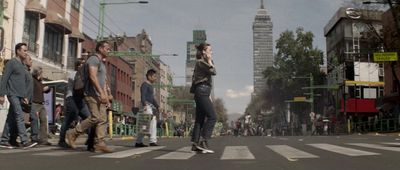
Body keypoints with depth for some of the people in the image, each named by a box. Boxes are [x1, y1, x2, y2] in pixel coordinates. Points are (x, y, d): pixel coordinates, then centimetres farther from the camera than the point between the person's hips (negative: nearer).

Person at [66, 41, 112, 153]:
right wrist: (101, 93, -24)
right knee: (95, 118, -15)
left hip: (99, 95, 9)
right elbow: (93, 77, -18)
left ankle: (99, 144, -3)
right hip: (92, 94, -9)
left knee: (103, 119, 0)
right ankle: (72, 134, -2)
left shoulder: (102, 63, 24)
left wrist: (106, 96, 16)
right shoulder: (94, 59, -6)